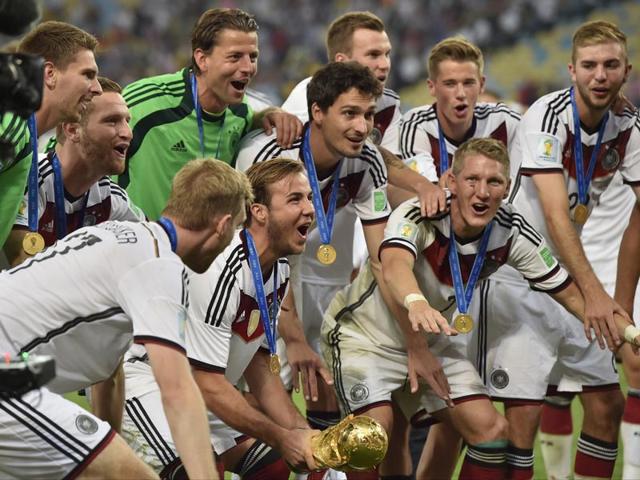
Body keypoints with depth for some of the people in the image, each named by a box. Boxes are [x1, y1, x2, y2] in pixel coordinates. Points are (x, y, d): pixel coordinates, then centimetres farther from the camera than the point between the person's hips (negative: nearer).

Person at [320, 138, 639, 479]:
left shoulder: (512, 233, -15)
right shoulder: (416, 216, -30)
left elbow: (571, 294, -10)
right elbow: (395, 266, -51)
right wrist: (415, 303, -74)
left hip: (428, 340, 5)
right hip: (363, 333, -5)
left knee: (490, 428, -3)